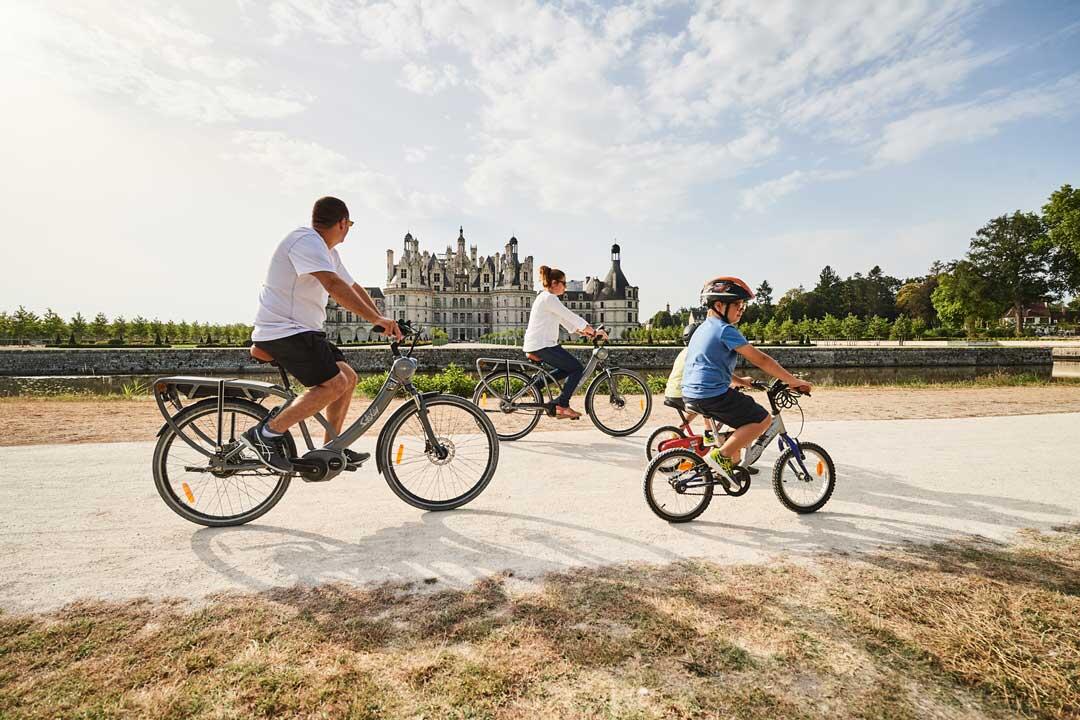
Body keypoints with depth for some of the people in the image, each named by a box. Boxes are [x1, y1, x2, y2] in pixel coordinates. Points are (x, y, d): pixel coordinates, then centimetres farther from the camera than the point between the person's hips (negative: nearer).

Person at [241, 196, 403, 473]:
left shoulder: (327, 251, 17)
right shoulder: (306, 241, -15)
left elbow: (353, 288, 18)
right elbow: (334, 285, -30)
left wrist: (383, 320, 7)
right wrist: (377, 319, -32)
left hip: (302, 331, 10)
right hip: (282, 331, -10)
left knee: (348, 378, 7)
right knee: (334, 383, -20)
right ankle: (266, 433, -12)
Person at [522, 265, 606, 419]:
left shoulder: (544, 297, 20)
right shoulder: (549, 297, -12)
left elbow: (564, 319, 20)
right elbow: (570, 316, -15)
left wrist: (581, 331, 10)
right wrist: (593, 331, -11)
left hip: (534, 344, 10)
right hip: (542, 344, -10)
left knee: (568, 369, 18)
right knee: (577, 369, -5)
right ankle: (562, 406, -4)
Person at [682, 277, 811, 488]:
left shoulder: (703, 328, 18)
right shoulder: (725, 330, -11)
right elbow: (760, 360, -13)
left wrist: (739, 381, 30)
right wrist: (793, 381, -6)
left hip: (691, 393, 10)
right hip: (713, 394, -10)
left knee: (742, 419, 28)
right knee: (762, 419, -1)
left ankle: (733, 463, 30)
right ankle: (720, 455, -5)